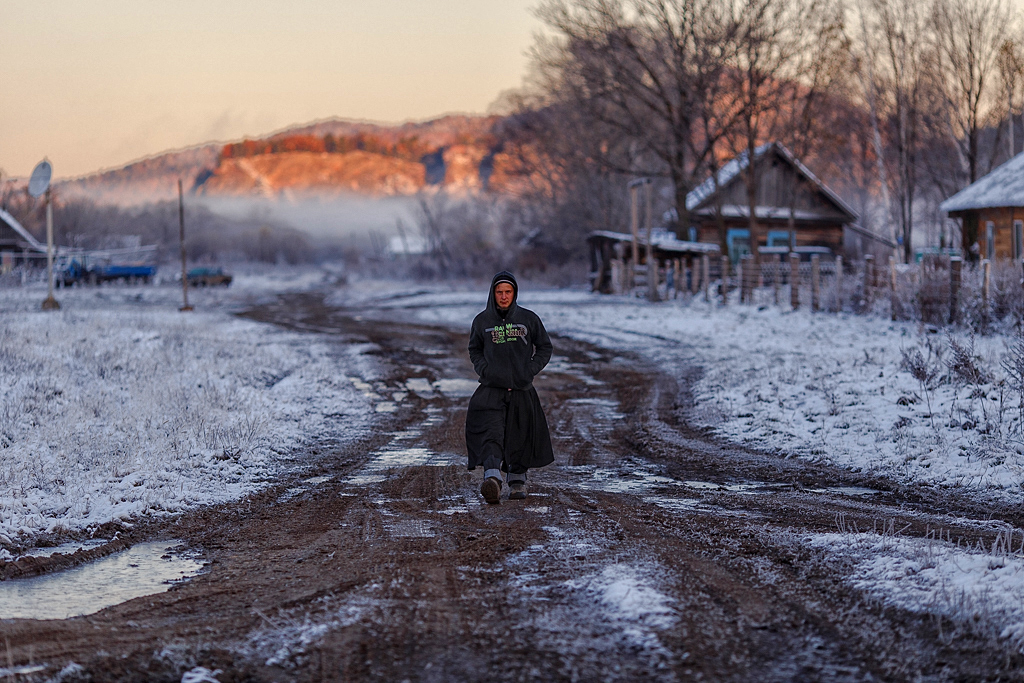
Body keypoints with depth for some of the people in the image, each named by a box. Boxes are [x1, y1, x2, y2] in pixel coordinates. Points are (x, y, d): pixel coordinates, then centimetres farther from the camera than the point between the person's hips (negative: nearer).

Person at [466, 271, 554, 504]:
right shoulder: (482, 321, 5)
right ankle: (492, 478, -32)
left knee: (520, 437, 6)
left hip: (522, 389, 1)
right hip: (491, 389, 0)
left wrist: (531, 370, -3)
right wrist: (483, 369, 1)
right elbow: (474, 350, 19)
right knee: (490, 433, -18)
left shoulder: (529, 319, 2)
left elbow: (544, 348, 11)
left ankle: (518, 480, 24)